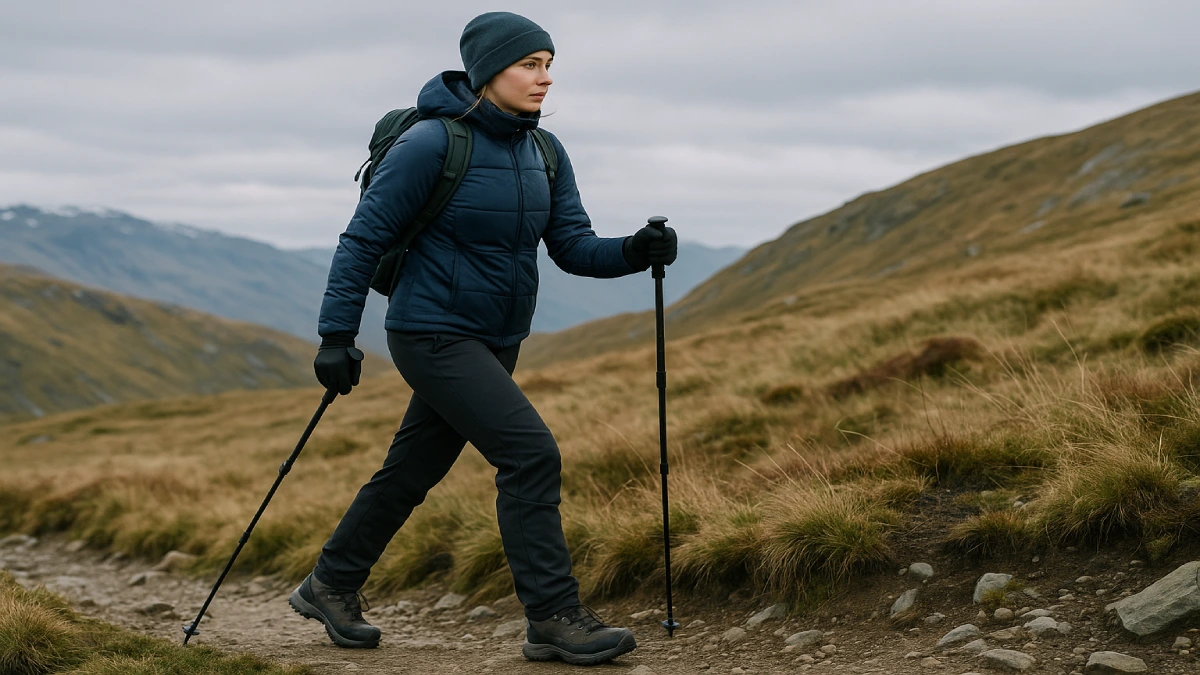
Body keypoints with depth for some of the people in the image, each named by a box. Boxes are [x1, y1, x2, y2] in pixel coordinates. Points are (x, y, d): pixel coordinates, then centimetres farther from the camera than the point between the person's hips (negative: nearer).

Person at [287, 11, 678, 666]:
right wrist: (336, 335, -16)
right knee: (530, 453, -17)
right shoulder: (431, 143, -16)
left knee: (412, 470, 16)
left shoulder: (544, 153, 5)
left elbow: (574, 247, 2)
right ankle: (555, 619, -11)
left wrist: (635, 251, -18)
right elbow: (364, 239, -13)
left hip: (496, 342, 8)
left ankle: (330, 587, 34)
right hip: (433, 335, -8)